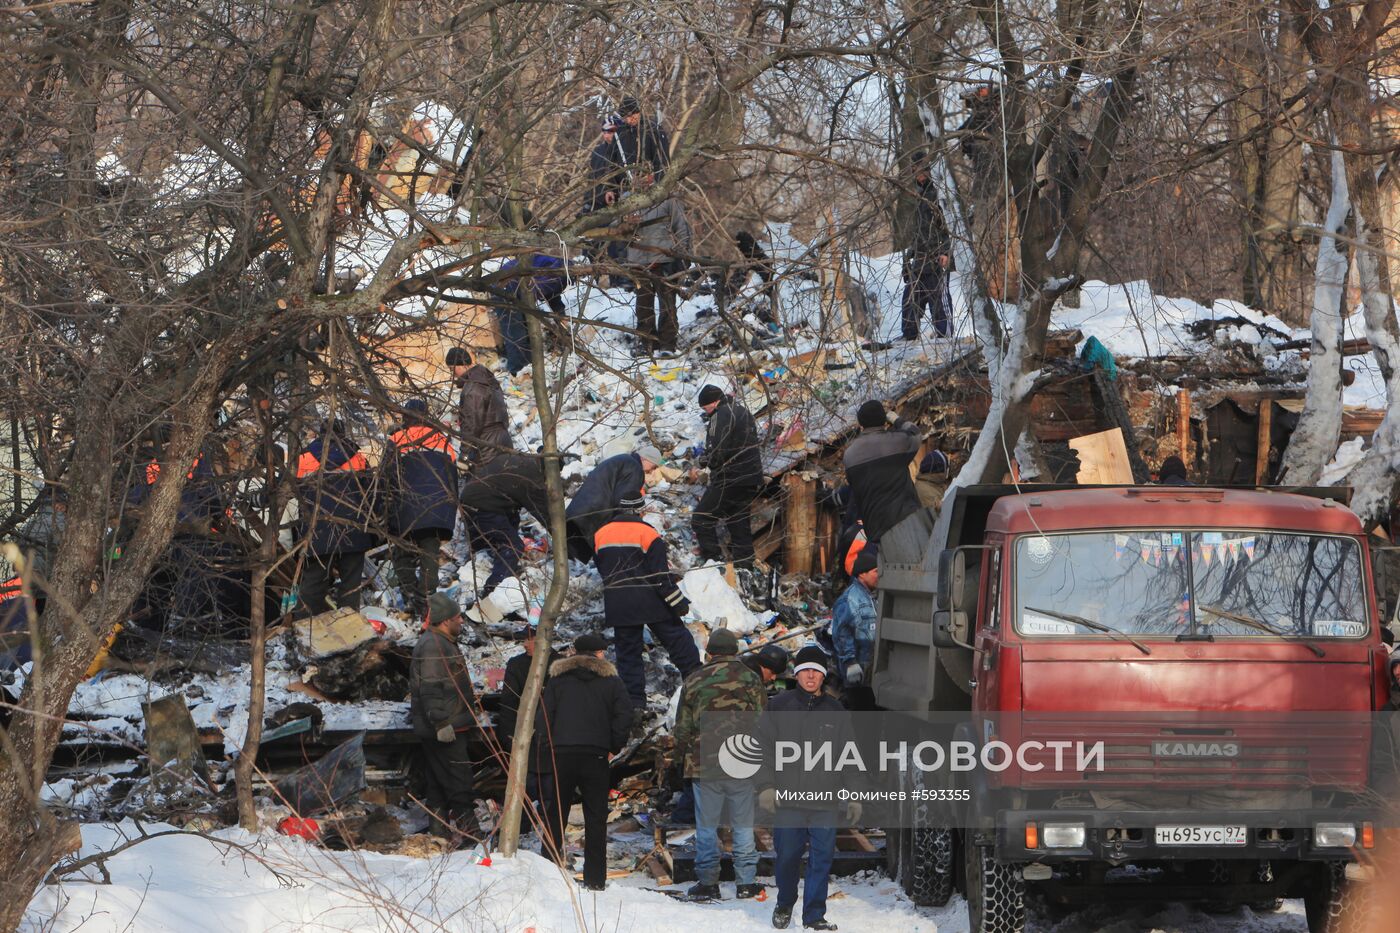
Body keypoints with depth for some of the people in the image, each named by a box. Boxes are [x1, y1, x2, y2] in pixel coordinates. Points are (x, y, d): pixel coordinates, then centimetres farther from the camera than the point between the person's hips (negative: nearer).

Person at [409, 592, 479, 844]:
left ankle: (440, 830, 18)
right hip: (444, 729, -11)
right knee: (458, 780, -10)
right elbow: (430, 689, -23)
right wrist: (441, 722, -25)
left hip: (445, 727, 11)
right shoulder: (433, 646, -17)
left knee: (436, 783, 13)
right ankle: (466, 830, -9)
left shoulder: (442, 643, 19)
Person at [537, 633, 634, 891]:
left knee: (555, 814, 9)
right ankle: (595, 877, 3)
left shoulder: (558, 678, 7)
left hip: (561, 754, 1)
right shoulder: (611, 680, 4)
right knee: (596, 817, 4)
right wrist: (614, 747, 5)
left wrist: (547, 744, 7)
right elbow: (624, 715, -4)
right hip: (596, 756, -1)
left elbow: (543, 715, 1)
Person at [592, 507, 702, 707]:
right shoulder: (648, 534, -13)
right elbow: (661, 573, -15)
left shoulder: (601, 535, 3)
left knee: (628, 652, 8)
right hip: (651, 604, -4)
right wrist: (678, 602, -9)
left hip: (618, 606, 4)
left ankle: (635, 702, 4)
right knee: (678, 639, 8)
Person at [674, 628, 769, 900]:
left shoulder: (694, 681, 0)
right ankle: (746, 882, 9)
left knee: (707, 826, 7)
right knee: (743, 825, 8)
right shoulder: (751, 679, -2)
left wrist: (687, 754, 22)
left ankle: (707, 882, 9)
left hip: (704, 765, 0)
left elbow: (682, 728, 4)